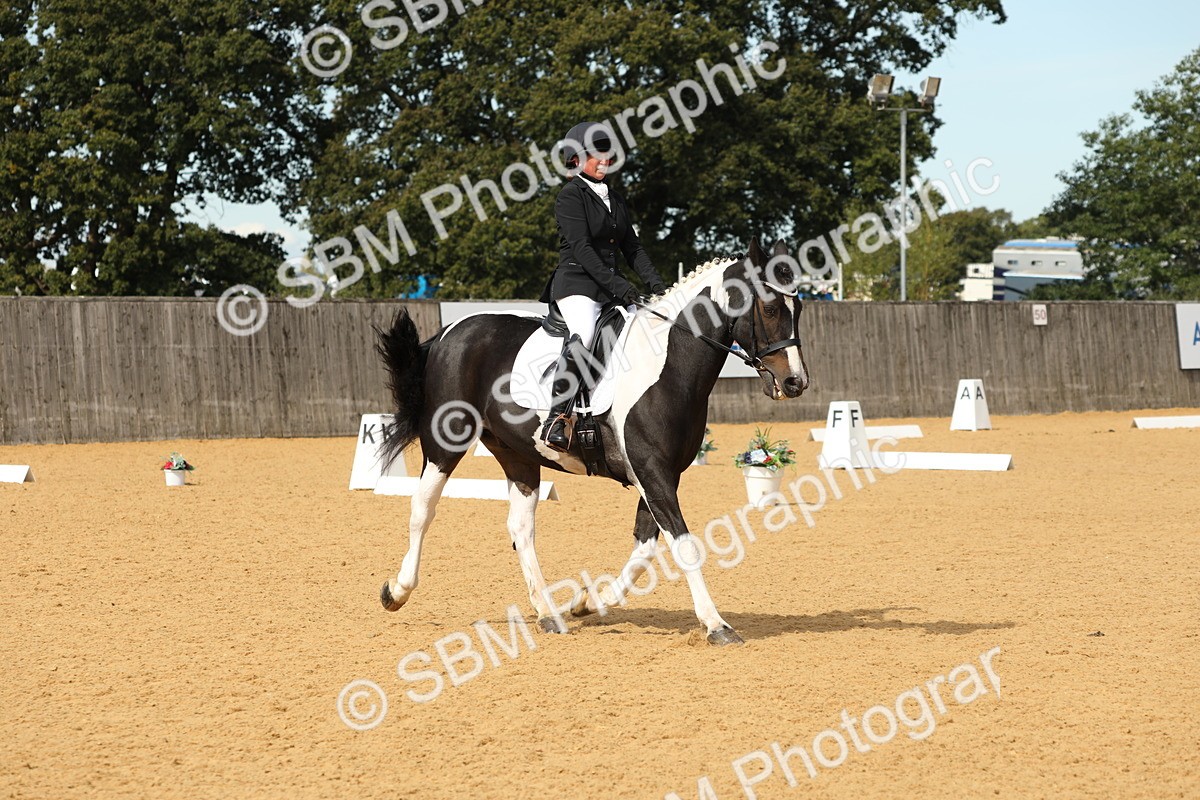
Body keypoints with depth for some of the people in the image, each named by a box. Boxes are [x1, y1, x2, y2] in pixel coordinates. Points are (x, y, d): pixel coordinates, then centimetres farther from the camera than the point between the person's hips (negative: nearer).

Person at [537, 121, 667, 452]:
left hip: (612, 286, 8)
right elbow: (580, 248, -14)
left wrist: (657, 285, 2)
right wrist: (618, 286, -22)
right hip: (577, 283, -8)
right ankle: (556, 419, -37)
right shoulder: (571, 195, -3)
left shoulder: (615, 199, 20)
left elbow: (632, 247, 18)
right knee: (582, 336, -34)